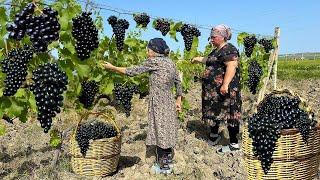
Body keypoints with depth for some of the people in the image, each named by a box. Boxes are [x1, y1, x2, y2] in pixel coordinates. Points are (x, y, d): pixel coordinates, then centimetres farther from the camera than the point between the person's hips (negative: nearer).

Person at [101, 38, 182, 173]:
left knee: (160, 131, 3)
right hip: (169, 102, 8)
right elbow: (178, 82, 11)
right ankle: (168, 160, 31)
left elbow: (132, 71, -9)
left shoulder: (153, 61, -12)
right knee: (167, 130, 17)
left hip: (158, 103, -7)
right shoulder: (171, 62, 9)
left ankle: (164, 165, 15)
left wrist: (112, 67, 1)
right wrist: (178, 100, 18)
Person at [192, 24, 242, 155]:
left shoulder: (228, 50, -14)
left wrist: (225, 84, -32)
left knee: (228, 114, -4)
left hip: (224, 90, -10)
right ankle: (214, 135, 35)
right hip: (214, 90, 10)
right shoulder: (217, 50, 17)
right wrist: (198, 59, 45)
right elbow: (210, 61, 36)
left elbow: (231, 67, -26)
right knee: (214, 112, 18)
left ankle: (234, 144, 4)